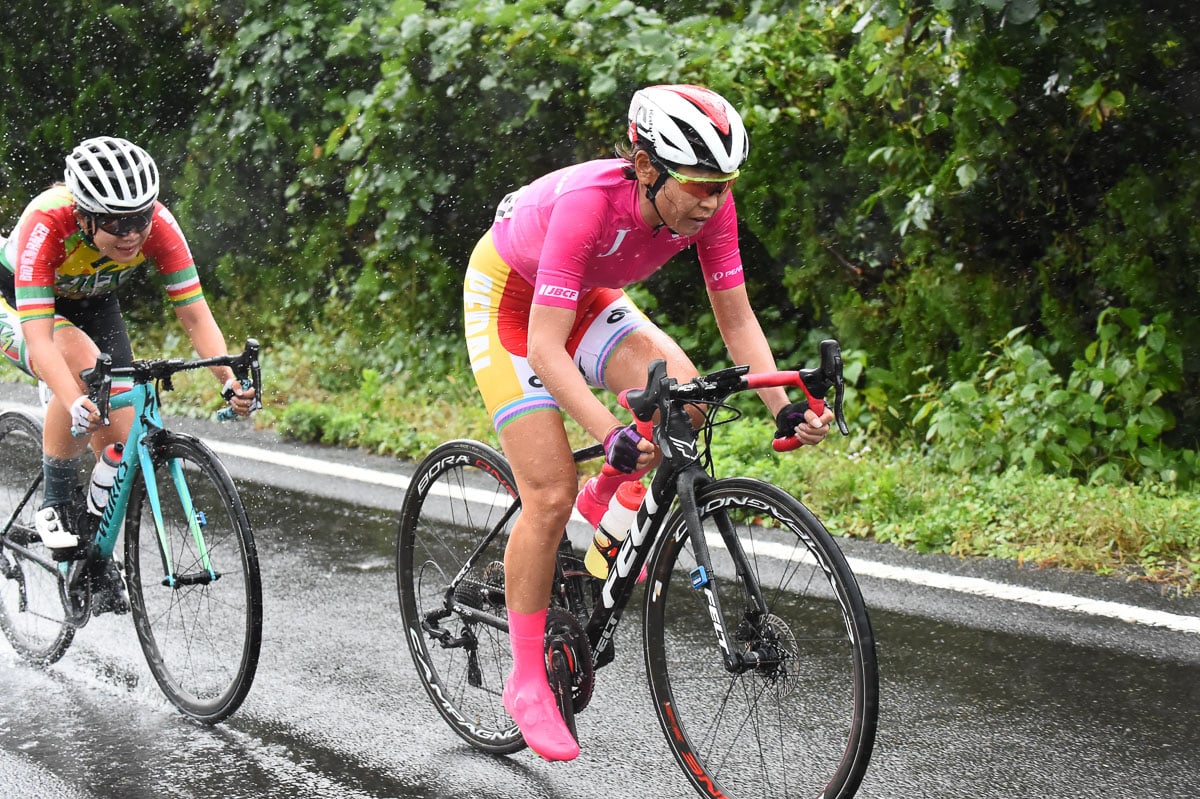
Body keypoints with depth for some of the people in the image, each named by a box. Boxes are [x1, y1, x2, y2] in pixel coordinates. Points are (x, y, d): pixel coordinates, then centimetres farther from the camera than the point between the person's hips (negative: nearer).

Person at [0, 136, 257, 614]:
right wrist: (76, 405, -61)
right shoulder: (46, 226, -40)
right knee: (83, 362, -35)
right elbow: (39, 340, -46)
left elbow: (197, 316, -28)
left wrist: (230, 382, -44)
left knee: (121, 438, -8)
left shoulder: (158, 225, -31)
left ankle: (97, 557, 14)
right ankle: (56, 503, -16)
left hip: (92, 303, 4)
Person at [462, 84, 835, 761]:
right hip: (509, 295, -6)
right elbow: (546, 348, -41)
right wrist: (614, 436, -51)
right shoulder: (589, 203, -39)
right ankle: (527, 680, 2)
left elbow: (737, 319, -14)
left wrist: (784, 408, -27)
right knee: (552, 494, -13)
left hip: (586, 294, 6)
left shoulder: (709, 205, -23)